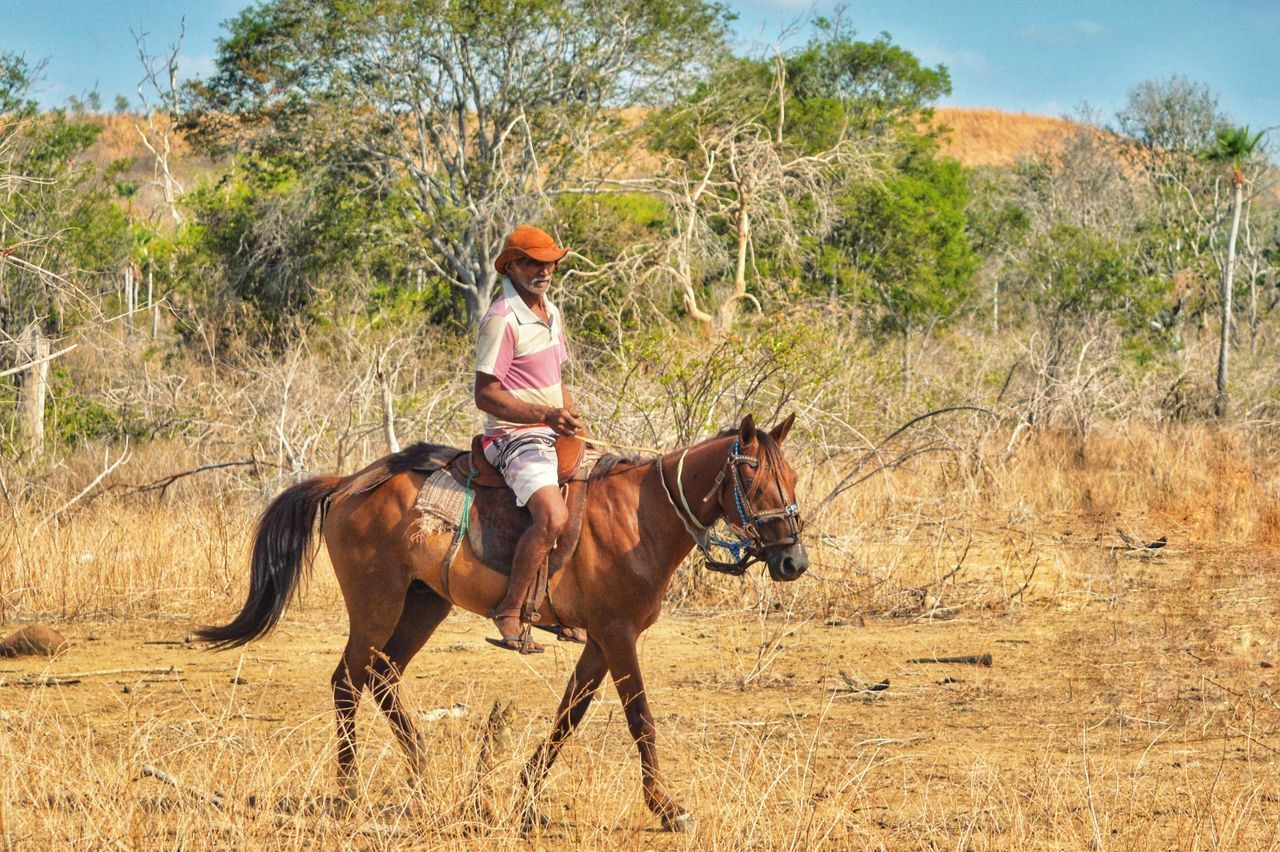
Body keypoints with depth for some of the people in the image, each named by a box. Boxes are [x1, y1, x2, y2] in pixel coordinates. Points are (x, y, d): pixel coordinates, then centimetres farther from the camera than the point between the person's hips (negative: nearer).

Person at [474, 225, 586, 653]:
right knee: (552, 516, -30)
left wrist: (573, 420, 7)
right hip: (515, 437, -9)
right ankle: (509, 613, -19)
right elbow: (486, 395, -17)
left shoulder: (550, 313, 16)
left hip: (553, 437, 9)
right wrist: (546, 416, -26)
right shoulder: (502, 320, -13)